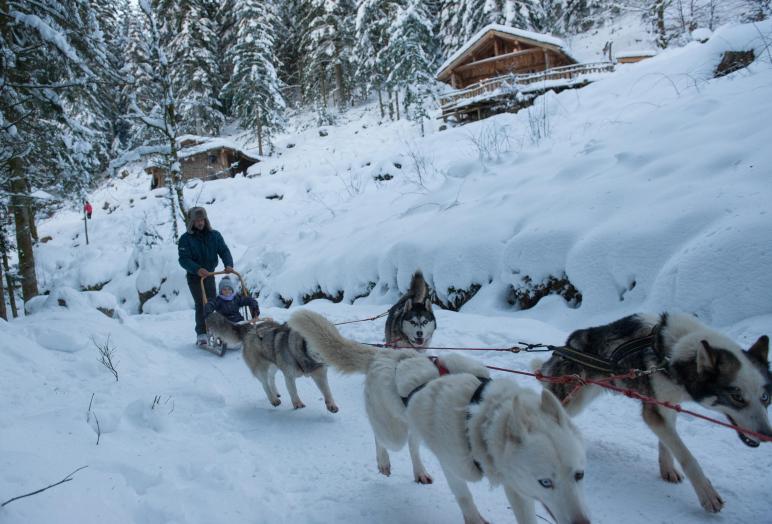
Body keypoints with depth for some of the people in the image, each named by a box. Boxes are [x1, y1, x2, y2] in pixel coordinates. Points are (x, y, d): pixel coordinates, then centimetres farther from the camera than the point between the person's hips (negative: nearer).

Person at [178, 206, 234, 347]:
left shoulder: (215, 235, 1)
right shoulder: (186, 239, -10)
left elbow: (224, 251, -6)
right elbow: (184, 259, -18)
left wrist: (228, 264, -27)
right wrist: (197, 269, -36)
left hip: (210, 275, 4)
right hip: (194, 276, -4)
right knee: (201, 304, -13)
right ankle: (201, 335, -10)